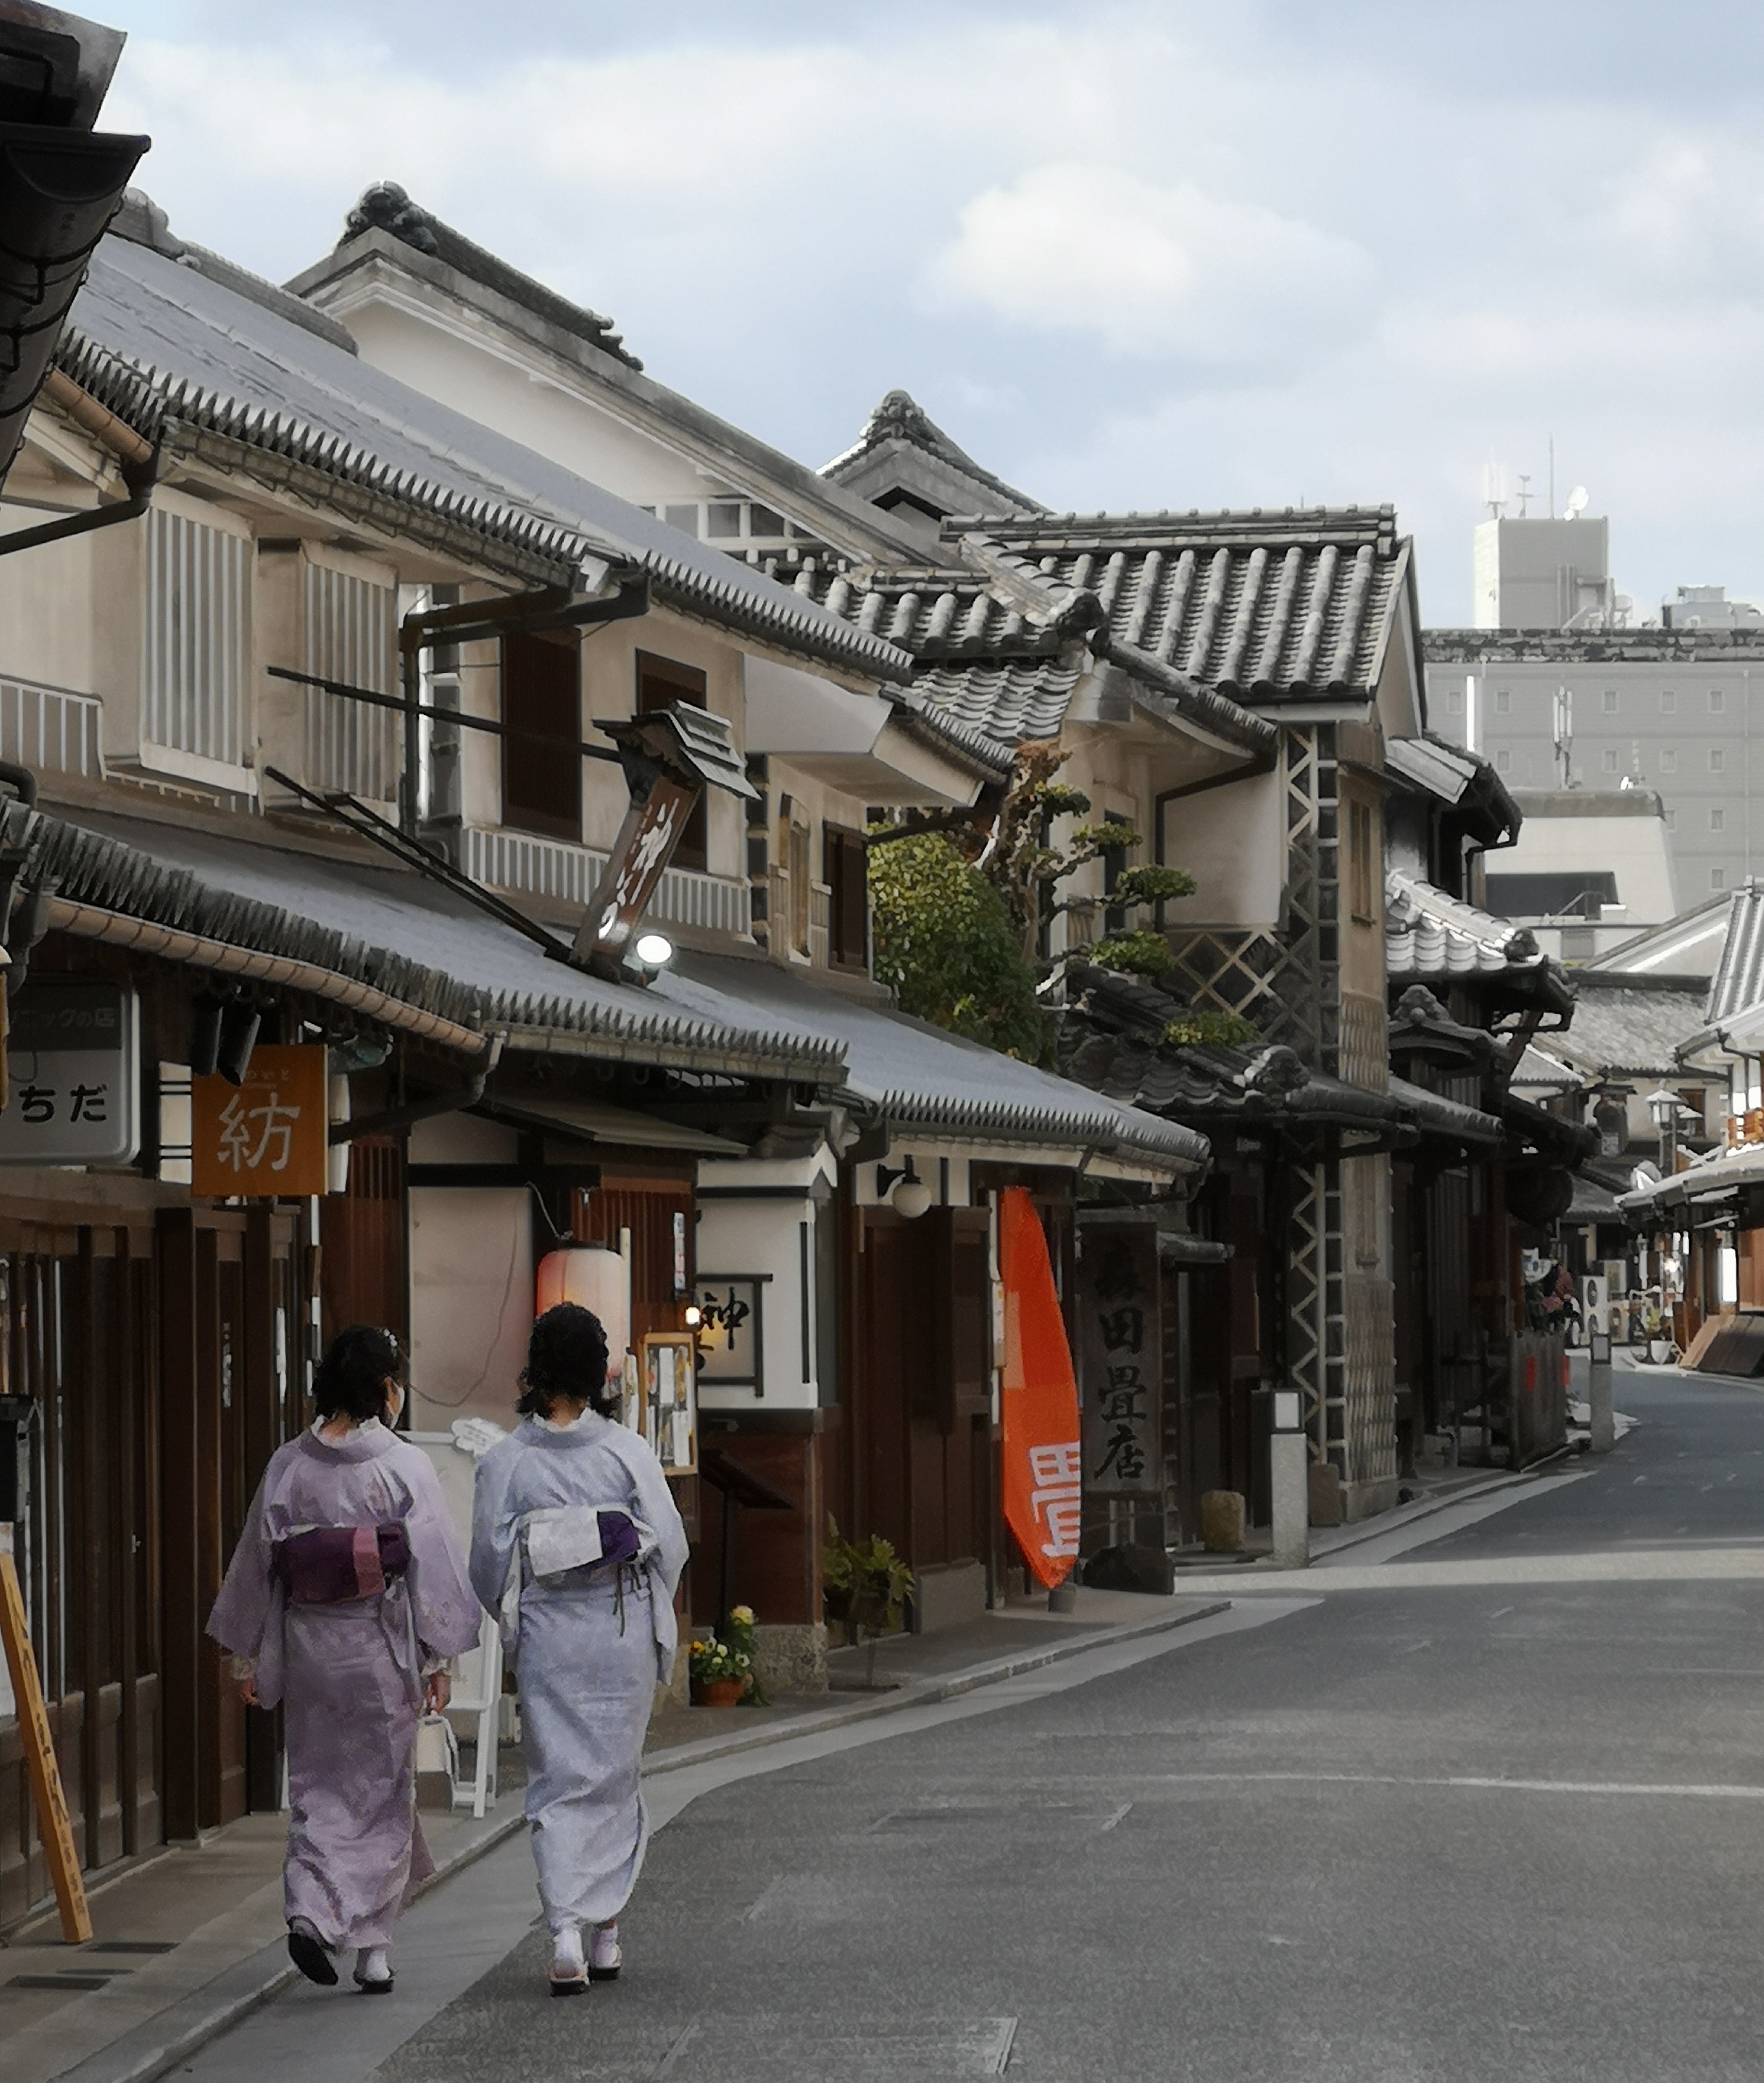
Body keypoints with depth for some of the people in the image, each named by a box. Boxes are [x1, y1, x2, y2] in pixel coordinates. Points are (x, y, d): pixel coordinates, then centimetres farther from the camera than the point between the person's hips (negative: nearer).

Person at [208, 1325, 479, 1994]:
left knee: (318, 1788, 14)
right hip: (380, 1651, -2)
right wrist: (438, 1660, -1)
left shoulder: (288, 1466, -1)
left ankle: (311, 1910, -7)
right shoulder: (404, 1467, -10)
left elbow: (256, 1564, 4)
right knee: (381, 1789, 9)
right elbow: (435, 1566, -9)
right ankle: (371, 1951, 10)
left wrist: (247, 1658, 12)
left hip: (308, 1647, 2)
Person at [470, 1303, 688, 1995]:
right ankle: (606, 1930, 20)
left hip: (547, 1636, 0)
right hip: (622, 1636, 0)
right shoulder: (628, 1451, -6)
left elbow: (490, 1561, -3)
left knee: (557, 1784, 4)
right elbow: (670, 1544, -5)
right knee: (616, 1781, 14)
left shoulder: (506, 1460, -5)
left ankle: (565, 1927, -13)